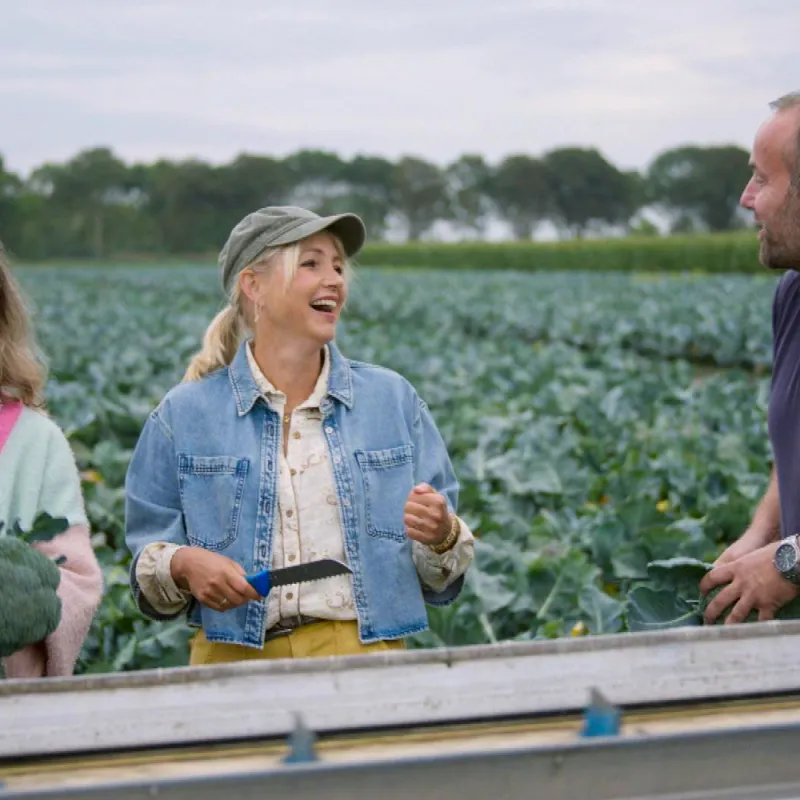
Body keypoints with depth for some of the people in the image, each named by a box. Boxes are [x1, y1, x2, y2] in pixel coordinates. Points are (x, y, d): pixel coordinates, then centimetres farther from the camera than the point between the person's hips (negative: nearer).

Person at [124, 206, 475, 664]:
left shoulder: (394, 400, 10)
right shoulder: (183, 416, 7)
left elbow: (440, 583, 13)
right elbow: (145, 570, 8)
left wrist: (442, 537, -8)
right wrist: (182, 566, -13)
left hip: (367, 658, 1)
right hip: (236, 661, 0)